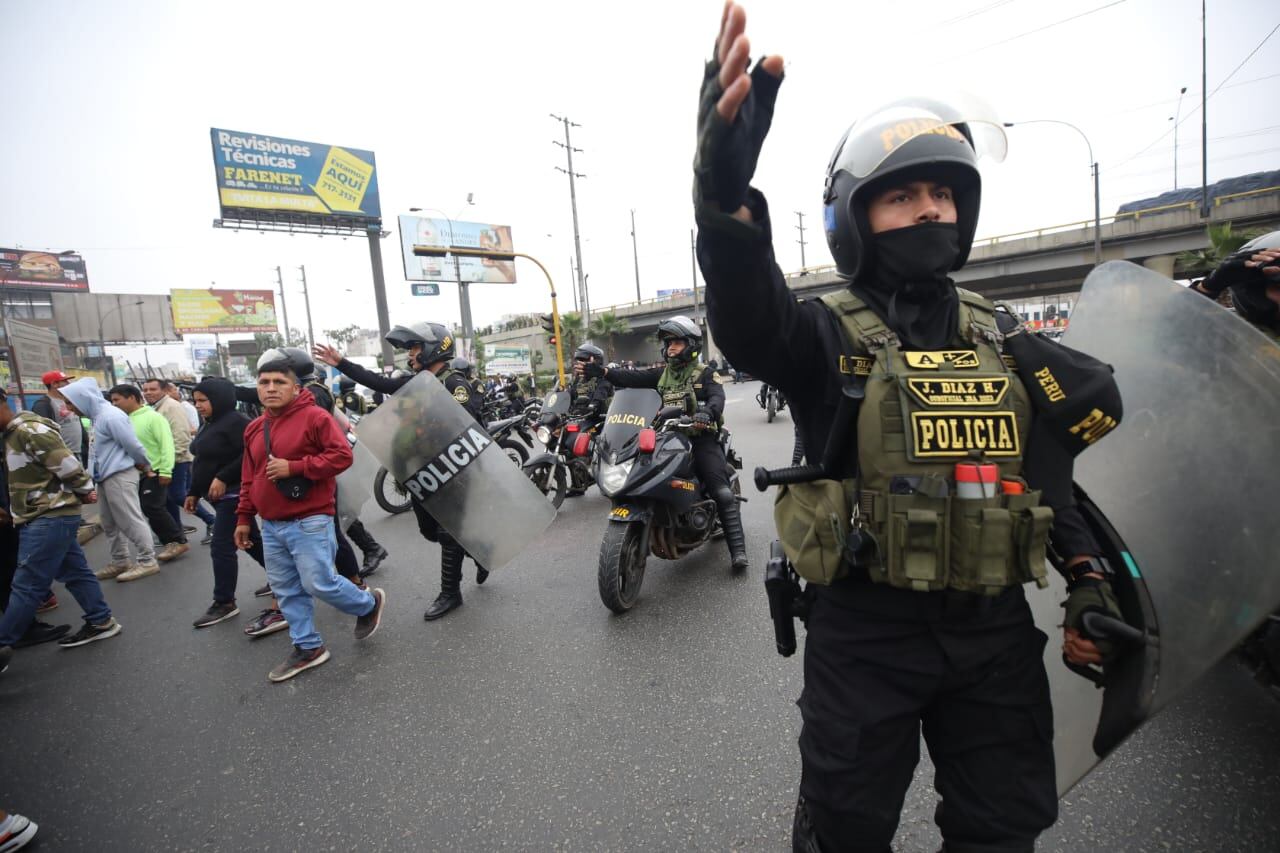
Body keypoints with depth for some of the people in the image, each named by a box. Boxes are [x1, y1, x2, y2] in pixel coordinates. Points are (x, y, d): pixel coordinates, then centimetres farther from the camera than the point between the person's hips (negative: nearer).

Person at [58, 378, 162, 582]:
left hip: (119, 476, -10)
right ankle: (120, 561, 26)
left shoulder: (110, 416, -19)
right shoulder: (97, 416, 12)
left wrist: (146, 467, -3)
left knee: (130, 521, -4)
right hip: (105, 477, 10)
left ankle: (147, 561, 3)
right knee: (109, 522, 16)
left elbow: (133, 445, -18)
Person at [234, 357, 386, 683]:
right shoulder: (254, 428, 12)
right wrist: (244, 517, 17)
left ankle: (369, 604, 21)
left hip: (310, 522, -7)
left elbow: (342, 456, -18)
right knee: (286, 591, 12)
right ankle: (308, 647, 26)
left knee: (319, 584, -6)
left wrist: (294, 467, -21)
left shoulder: (315, 417, -11)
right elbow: (248, 478, 18)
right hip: (271, 526, 8)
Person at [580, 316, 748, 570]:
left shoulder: (704, 373, 6)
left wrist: (706, 412, -37)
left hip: (700, 437, -4)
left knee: (723, 493, -13)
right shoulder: (661, 374, 18)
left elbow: (717, 397, -13)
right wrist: (600, 371, -12)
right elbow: (632, 378, 3)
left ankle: (738, 549, -10)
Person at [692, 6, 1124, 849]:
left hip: (994, 629, 5)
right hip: (866, 631, -4)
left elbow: (1046, 470, 13)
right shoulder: (829, 332, -10)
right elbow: (749, 320, -34)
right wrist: (726, 188, -51)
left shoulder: (1000, 336, 6)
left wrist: (1088, 575, 4)